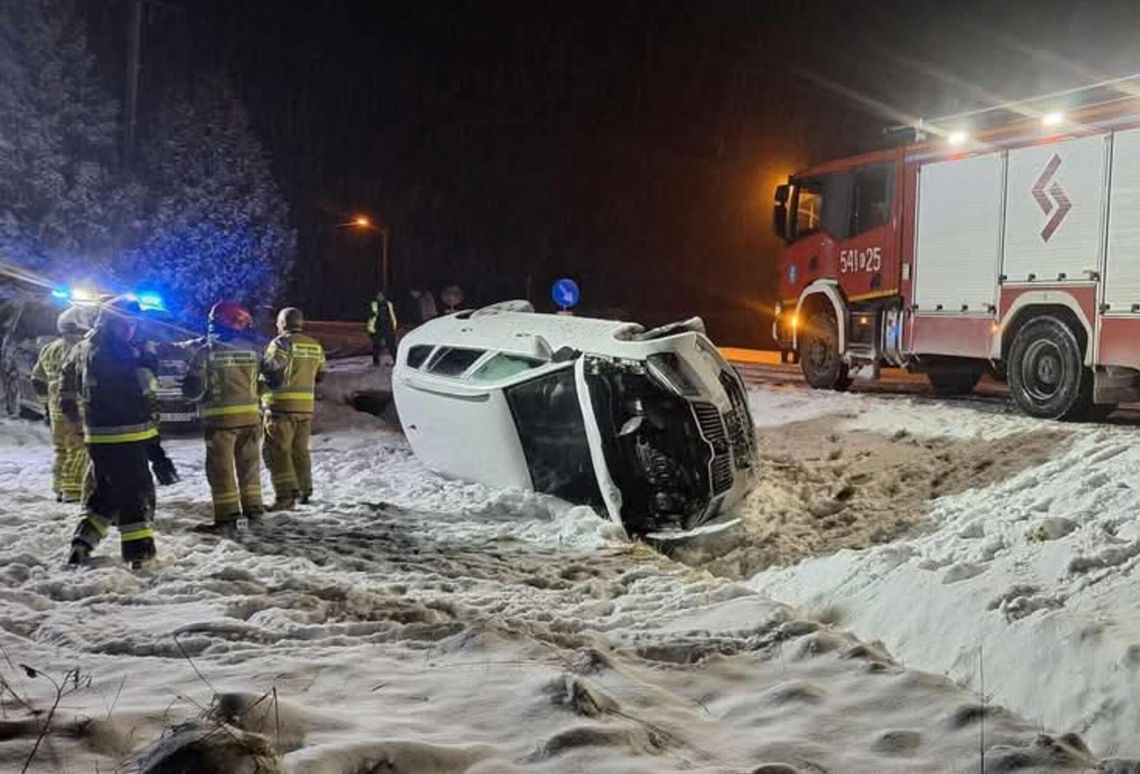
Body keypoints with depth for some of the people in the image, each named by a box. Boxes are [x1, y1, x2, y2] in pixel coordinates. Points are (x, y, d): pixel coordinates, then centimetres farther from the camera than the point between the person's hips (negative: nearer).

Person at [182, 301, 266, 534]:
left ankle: (227, 517, -2)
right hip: (250, 415, 4)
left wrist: (199, 396, 12)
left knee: (221, 468, 0)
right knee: (249, 463, 17)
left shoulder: (207, 351, -9)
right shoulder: (252, 349, 3)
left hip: (221, 417, -4)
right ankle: (253, 508, 23)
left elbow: (193, 389, -9)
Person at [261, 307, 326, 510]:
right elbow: (321, 375, 16)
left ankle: (286, 494, -12)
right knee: (300, 450, 18)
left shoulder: (282, 342, -9)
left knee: (277, 450, -4)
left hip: (281, 405, -7)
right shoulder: (315, 346, 11)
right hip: (306, 406, 7)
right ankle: (304, 491, 23)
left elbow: (270, 368, -22)